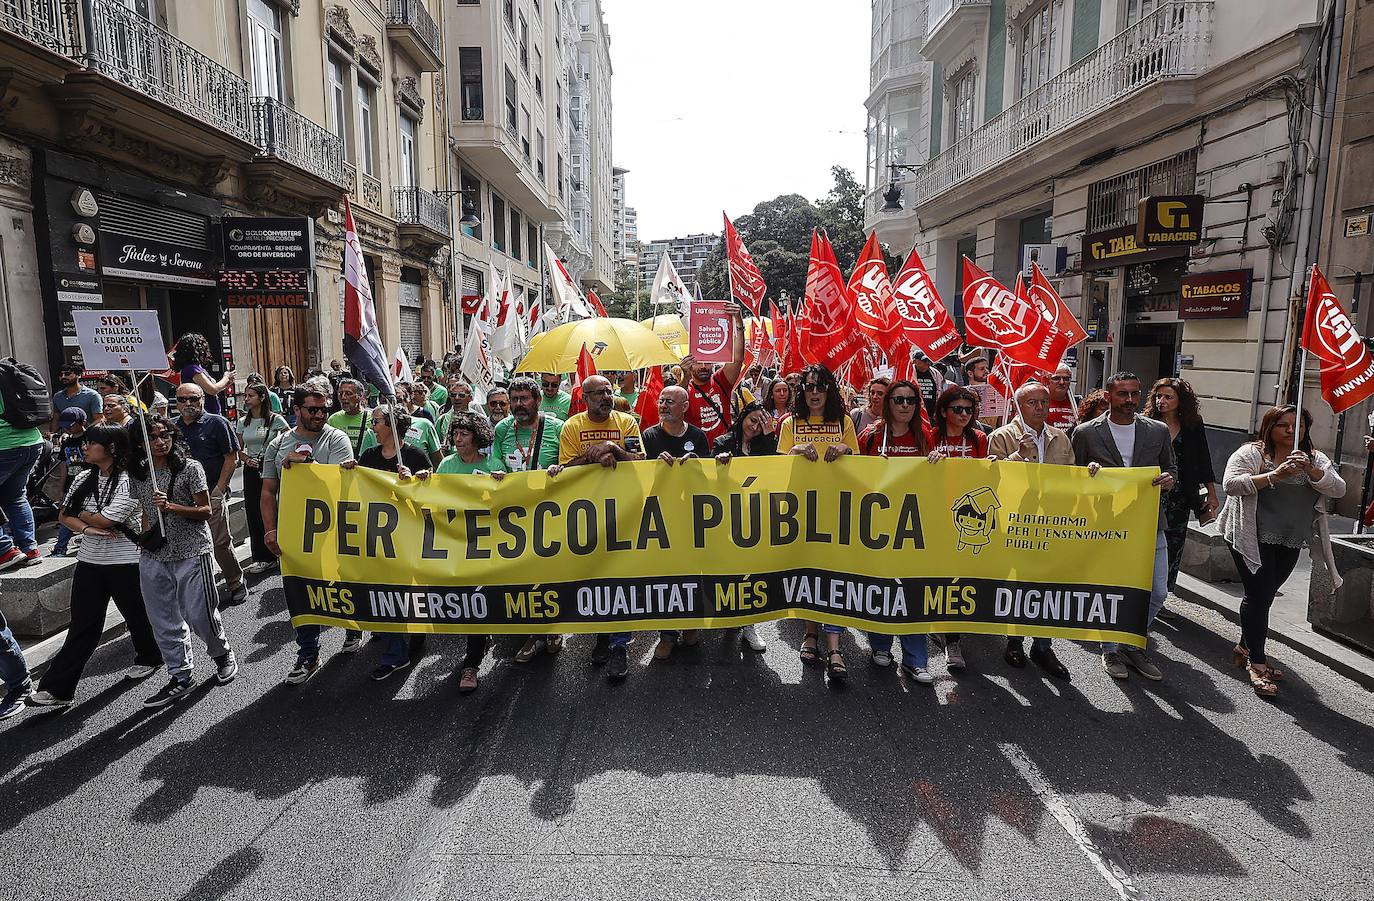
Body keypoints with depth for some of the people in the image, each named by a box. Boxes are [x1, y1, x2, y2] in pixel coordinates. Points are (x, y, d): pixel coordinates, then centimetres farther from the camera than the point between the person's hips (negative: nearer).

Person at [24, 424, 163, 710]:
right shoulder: (85, 479, 6)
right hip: (89, 560, 5)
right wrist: (88, 528, -13)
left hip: (125, 562, -5)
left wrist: (78, 512, -2)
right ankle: (58, 688, 8)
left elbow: (103, 520, -20)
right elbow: (65, 515, 6)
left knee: (136, 614, 14)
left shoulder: (129, 481, -16)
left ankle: (149, 658, 38)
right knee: (83, 624, 5)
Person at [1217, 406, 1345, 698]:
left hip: (1290, 544, 5)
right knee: (1260, 595, -7)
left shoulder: (1315, 459, 10)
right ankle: (1257, 663, 0)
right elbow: (1230, 483, -19)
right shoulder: (1250, 453, -5)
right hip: (1254, 539, -5)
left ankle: (1246, 647, 29)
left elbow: (1339, 489, -3)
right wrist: (1273, 476, -27)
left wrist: (1310, 470, -20)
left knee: (1262, 596, 14)